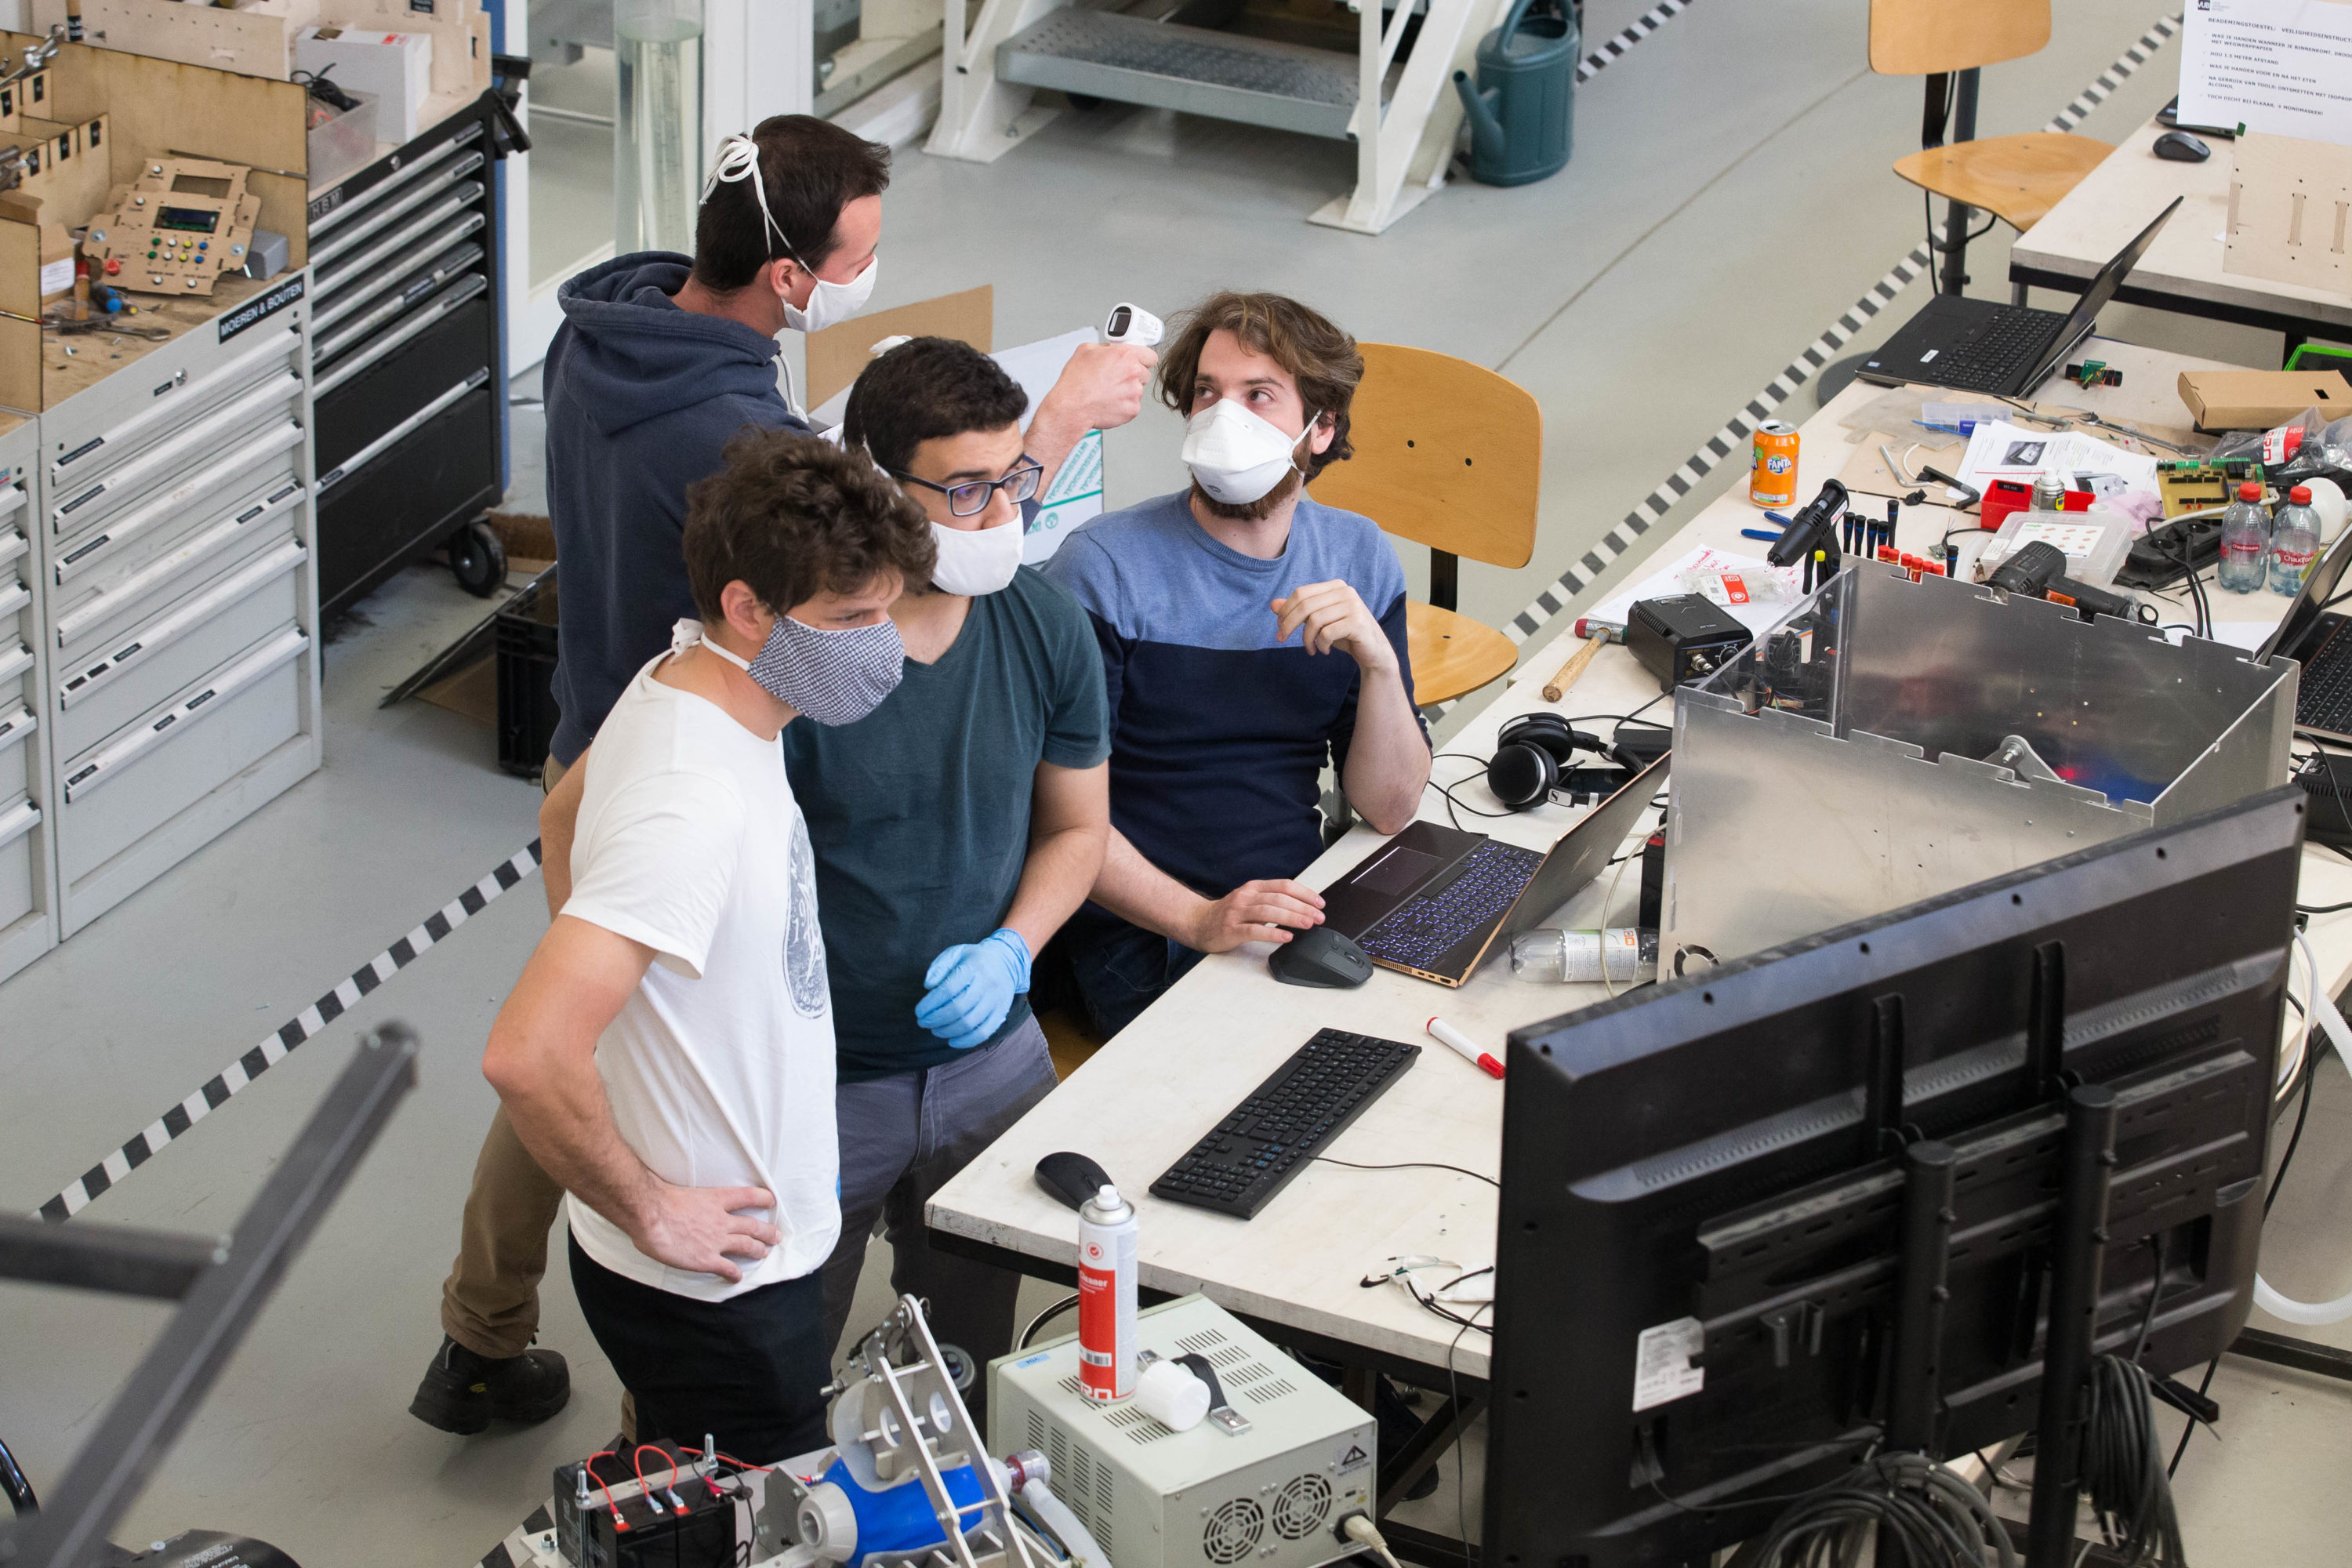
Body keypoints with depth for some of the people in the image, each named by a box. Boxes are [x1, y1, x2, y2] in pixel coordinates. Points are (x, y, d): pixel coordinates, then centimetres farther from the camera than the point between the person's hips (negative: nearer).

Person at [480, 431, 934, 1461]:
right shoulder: (693, 806, -32)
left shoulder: (679, 685, -1)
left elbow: (571, 814, 22)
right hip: (712, 1288, -9)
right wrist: (650, 1212, -23)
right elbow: (528, 1056, -39)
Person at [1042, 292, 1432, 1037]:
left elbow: (1389, 808, 5)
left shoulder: (1358, 557, 7)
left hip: (1298, 910, 6)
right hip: (1145, 937, -6)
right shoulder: (1105, 567, -9)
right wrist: (1199, 919, -26)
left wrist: (1378, 662, -13)